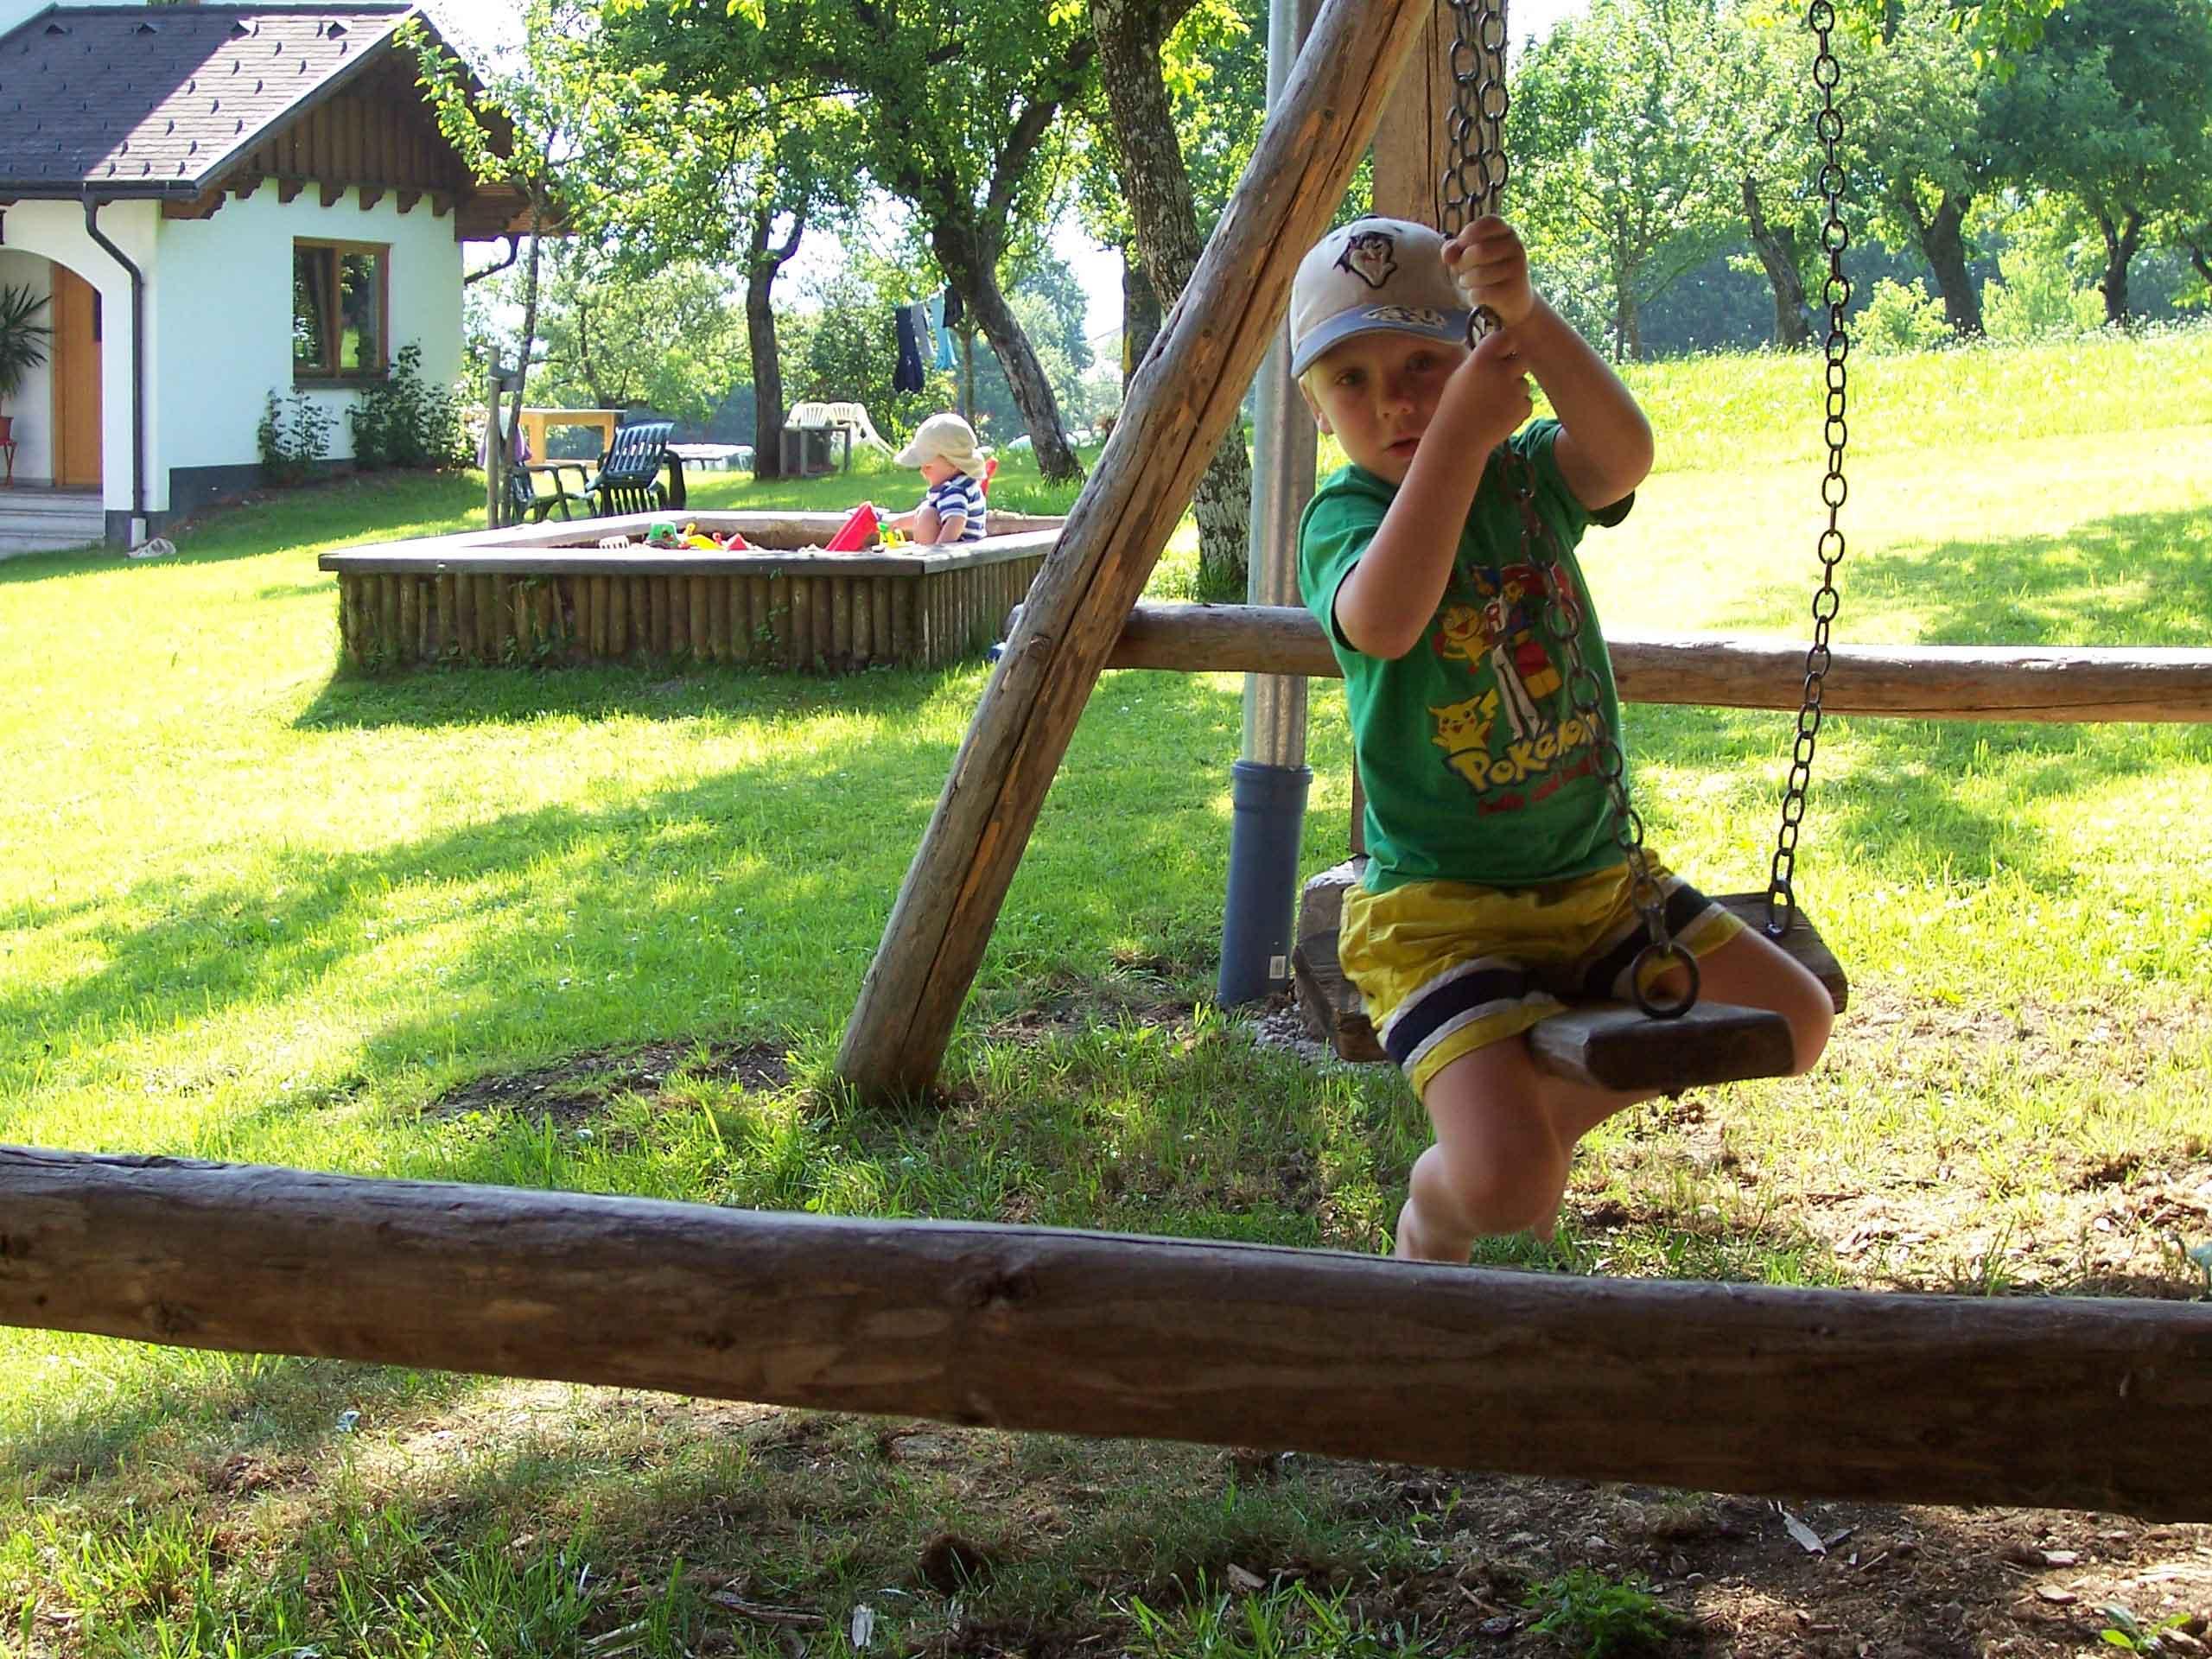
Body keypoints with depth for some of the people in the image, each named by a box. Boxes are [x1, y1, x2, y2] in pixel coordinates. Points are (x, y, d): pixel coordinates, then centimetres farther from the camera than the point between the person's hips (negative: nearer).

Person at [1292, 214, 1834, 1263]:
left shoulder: (1529, 475, 1)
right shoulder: (1343, 516, -11)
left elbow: (1625, 454, -24)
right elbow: (1383, 623, -36)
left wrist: (1528, 319, -39)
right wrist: (1460, 435, -38)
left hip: (1594, 877, 6)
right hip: (1440, 907, -6)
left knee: (1793, 1021, 7)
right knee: (1506, 1187, -23)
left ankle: (1555, 1106, 25)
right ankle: (1440, 1194, 17)